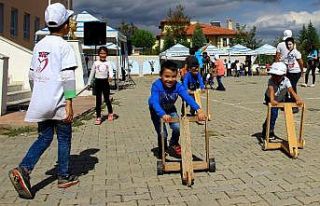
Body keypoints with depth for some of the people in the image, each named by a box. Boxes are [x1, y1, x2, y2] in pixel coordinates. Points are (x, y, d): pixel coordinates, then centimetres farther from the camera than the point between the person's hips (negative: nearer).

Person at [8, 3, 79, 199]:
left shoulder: (39, 45, 11)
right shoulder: (64, 46, -9)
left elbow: (32, 75, 15)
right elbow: (68, 77, -16)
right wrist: (69, 103, -16)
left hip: (41, 102, 6)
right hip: (58, 102, -6)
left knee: (44, 138, 13)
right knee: (64, 138, 9)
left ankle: (23, 169, -5)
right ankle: (64, 177, 19)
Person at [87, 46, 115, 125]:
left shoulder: (108, 63, 1)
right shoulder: (95, 63, 5)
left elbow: (110, 71, -16)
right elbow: (92, 73, 11)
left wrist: (110, 76, -38)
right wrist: (89, 83, 11)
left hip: (105, 82, -1)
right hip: (97, 82, 1)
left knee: (107, 99, 8)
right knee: (98, 100, 2)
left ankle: (110, 113, 32)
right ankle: (98, 117, 7)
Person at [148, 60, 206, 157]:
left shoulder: (178, 86, -28)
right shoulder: (156, 86, -36)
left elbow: (187, 97, -41)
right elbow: (155, 102, -48)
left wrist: (198, 110, -58)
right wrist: (163, 115, -67)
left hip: (170, 109, 3)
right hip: (157, 110, -3)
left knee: (177, 127, -15)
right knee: (162, 133, -10)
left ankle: (174, 143, 20)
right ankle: (162, 151, 23)